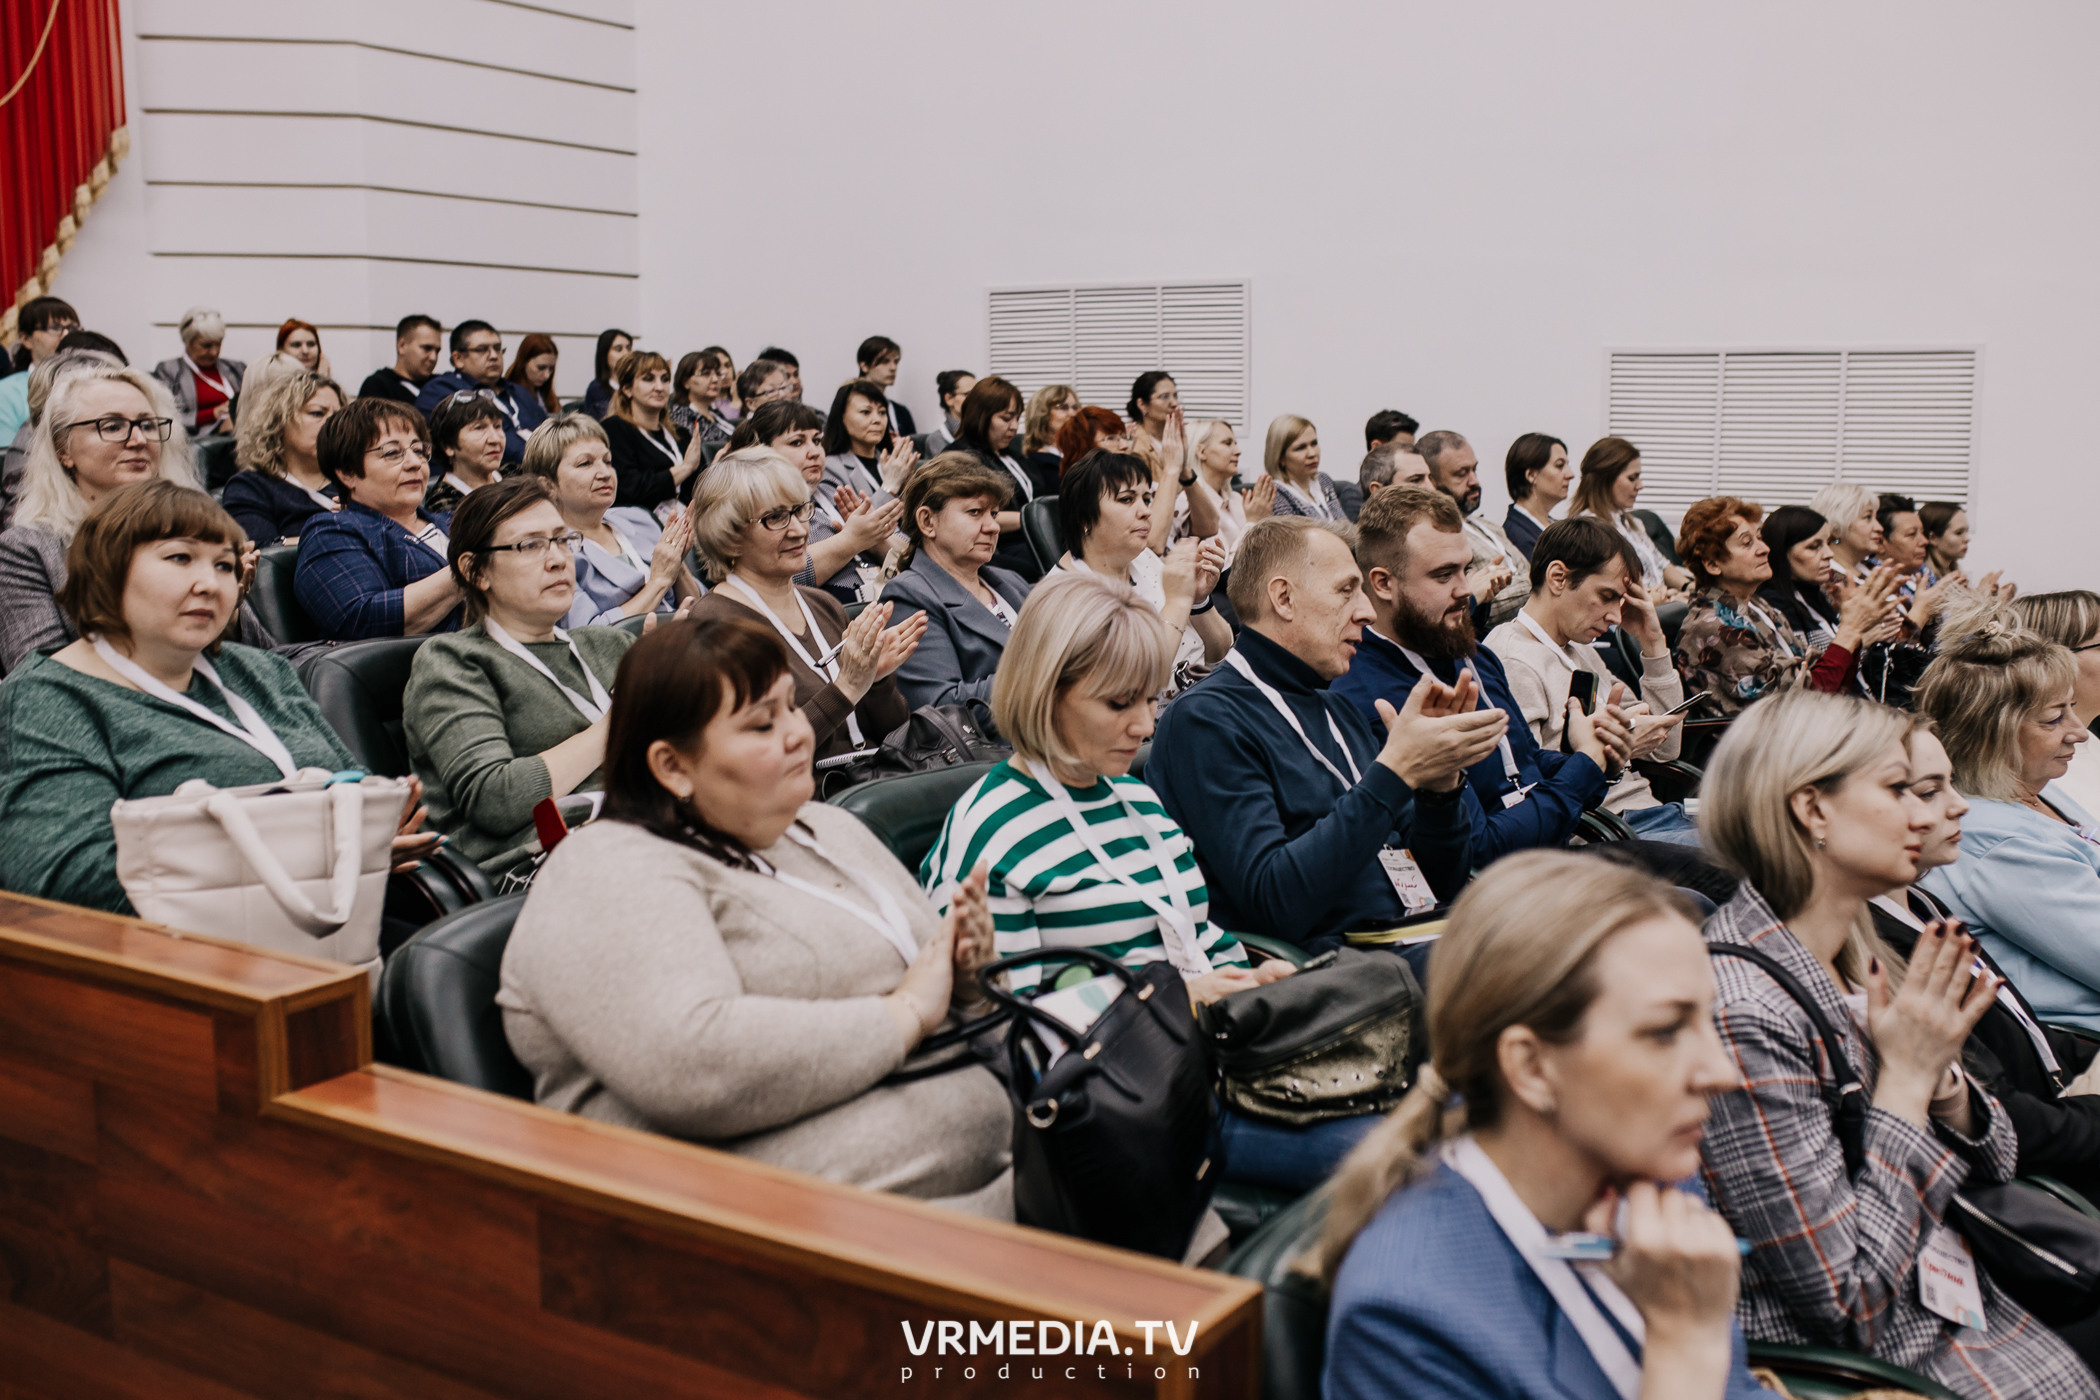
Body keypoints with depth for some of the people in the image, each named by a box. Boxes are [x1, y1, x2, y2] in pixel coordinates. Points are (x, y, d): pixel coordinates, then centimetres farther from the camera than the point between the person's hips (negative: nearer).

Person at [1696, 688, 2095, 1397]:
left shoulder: (1856, 954, 2)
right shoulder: (1744, 1012, -24)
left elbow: (1993, 1163, 10)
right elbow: (1847, 1299, -22)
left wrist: (1942, 1074, -10)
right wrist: (1908, 1077, -19)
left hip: (1947, 1306, 7)